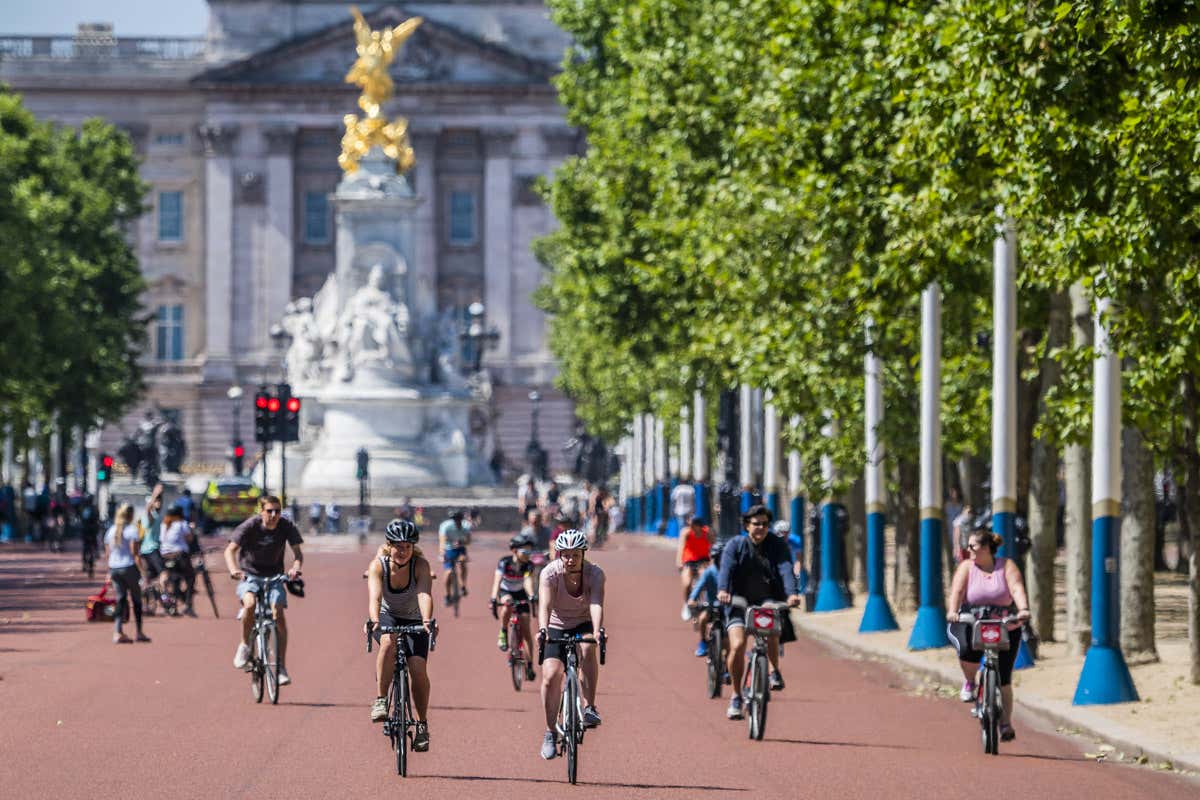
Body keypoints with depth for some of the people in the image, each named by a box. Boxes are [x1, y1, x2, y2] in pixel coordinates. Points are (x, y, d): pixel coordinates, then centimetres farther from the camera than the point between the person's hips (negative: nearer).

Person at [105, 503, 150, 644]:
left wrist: (109, 572, 19)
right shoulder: (131, 529, -8)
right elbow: (134, 552, -14)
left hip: (114, 568, 5)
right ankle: (139, 632, 10)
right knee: (136, 599, 7)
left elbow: (108, 552, 13)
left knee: (120, 600, 8)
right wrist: (141, 569, -13)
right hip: (129, 567, -5)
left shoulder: (111, 530, 10)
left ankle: (117, 632, -5)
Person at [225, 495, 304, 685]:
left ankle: (281, 667, -9)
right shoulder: (250, 526, -16)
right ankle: (245, 645, -7)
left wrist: (295, 568, -36)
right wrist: (233, 570, -40)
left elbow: (297, 552, -12)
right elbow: (230, 550, -20)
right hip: (249, 575, -2)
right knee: (249, 604, -32)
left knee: (279, 615, -17)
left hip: (274, 576, 2)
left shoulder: (286, 527, -10)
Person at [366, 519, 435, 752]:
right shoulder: (378, 566, -22)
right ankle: (381, 700, -27)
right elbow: (374, 596, -37)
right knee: (389, 642, -35)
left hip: (414, 621, 0)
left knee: (418, 669, -17)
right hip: (387, 617, 0)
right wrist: (374, 620, -57)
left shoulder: (420, 565, -23)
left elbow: (425, 594, -38)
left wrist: (427, 621, -56)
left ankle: (423, 724, 2)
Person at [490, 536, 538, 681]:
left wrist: (531, 596, -57)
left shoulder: (528, 565, -21)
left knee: (526, 630, -6)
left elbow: (528, 581, -37)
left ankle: (529, 665, 1)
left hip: (520, 594, 1)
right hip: (505, 592, -1)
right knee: (508, 603, -39)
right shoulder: (504, 563, -25)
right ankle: (503, 634, -18)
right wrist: (494, 600, -52)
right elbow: (497, 582, -36)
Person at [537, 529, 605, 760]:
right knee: (551, 676, -15)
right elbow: (544, 604, -36)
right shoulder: (550, 573, -22)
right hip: (557, 627, 0)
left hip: (584, 625, 0)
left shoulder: (594, 574, -20)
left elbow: (596, 604, -35)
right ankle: (550, 733, 0)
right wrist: (542, 630, -54)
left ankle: (589, 707, -25)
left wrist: (598, 631, -53)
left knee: (588, 648, -34)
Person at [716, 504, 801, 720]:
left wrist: (791, 594, -35)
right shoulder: (735, 545, 0)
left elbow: (786, 570, -16)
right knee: (738, 645, -18)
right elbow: (726, 569, -18)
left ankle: (775, 671, -2)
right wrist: (723, 590, -39)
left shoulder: (778, 546, 1)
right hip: (740, 602, 0)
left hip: (768, 601, 0)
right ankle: (736, 696, 2)